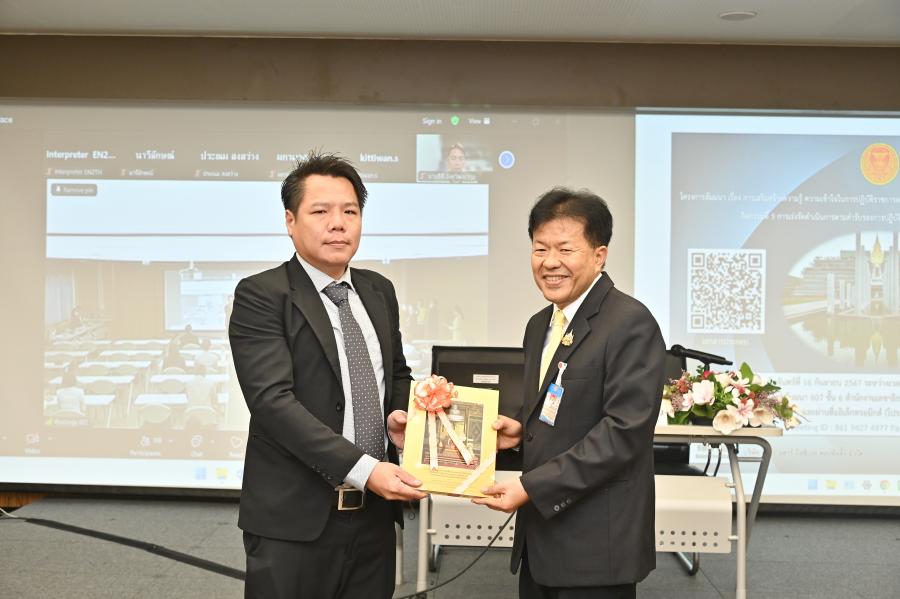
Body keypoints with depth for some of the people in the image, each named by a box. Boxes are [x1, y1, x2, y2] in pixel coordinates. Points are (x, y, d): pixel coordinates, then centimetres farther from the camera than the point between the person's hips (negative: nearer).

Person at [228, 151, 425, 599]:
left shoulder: (379, 291, 10)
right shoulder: (260, 296, -9)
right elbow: (273, 400, -19)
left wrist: (398, 417, 0)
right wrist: (363, 469, -25)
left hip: (374, 514, 6)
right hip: (295, 520, -5)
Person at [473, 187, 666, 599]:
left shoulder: (631, 324, -14)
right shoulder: (539, 326, 13)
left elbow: (625, 430, -20)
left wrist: (531, 487, -21)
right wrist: (521, 431, 0)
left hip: (595, 547, -7)